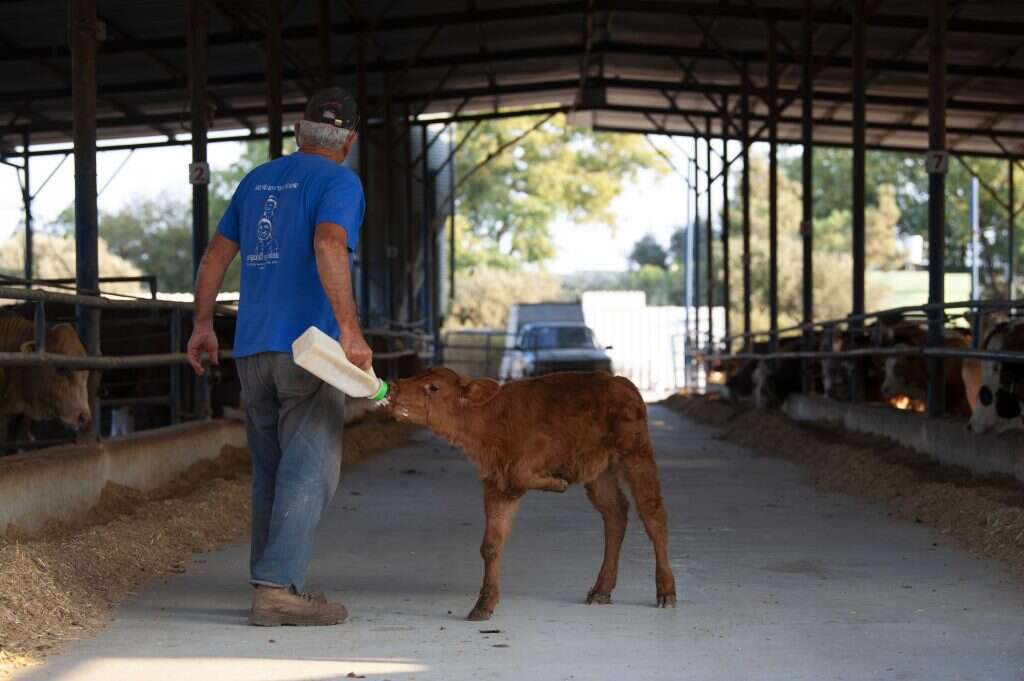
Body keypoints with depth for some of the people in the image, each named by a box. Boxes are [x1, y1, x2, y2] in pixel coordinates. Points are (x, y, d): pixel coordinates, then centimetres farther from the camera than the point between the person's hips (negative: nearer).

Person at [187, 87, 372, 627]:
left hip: (253, 349, 7)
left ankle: (271, 584, 16)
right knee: (309, 471, -6)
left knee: (270, 471, 13)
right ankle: (277, 588, -14)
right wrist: (350, 329, -26)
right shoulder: (338, 182, -5)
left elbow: (216, 255, 19)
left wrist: (203, 325, 27)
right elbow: (329, 245, -22)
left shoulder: (257, 180, 16)